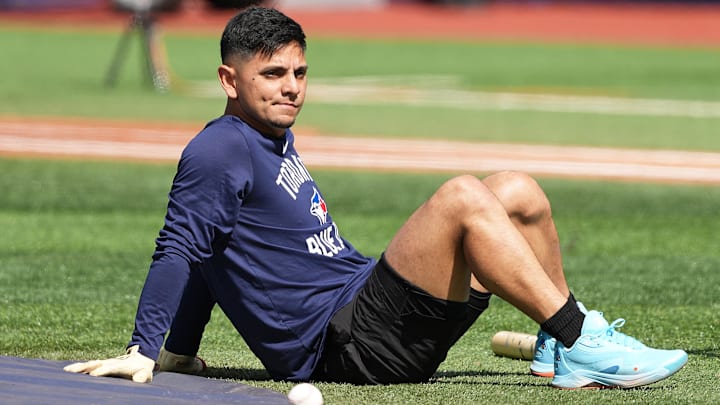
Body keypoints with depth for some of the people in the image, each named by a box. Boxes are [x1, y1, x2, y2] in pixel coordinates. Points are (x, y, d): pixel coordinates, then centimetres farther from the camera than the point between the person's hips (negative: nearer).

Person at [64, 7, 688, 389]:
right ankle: (581, 342, -24)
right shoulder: (221, 151, -8)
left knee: (515, 192, 7)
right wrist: (143, 353, -19)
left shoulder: (277, 141, 21)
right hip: (343, 345, -10)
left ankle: (562, 347, 12)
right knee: (462, 197, -26)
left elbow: (211, 253, 26)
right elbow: (181, 251, -13)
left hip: (369, 306, 10)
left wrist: (179, 353, 23)